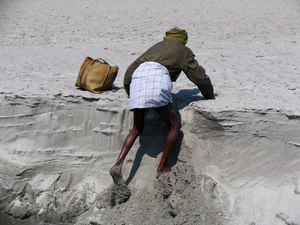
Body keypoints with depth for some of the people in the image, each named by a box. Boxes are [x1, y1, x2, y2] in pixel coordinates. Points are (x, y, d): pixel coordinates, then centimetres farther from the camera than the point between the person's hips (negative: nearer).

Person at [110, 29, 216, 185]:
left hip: (137, 77, 5)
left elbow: (131, 69, 33)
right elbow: (199, 76, 24)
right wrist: (209, 94, 41)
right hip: (158, 78, -5)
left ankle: (118, 164, -3)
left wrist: (130, 92, 44)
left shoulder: (156, 47, 37)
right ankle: (162, 167, 6)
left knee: (137, 129, 13)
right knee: (174, 125, 9)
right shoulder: (184, 51, 24)